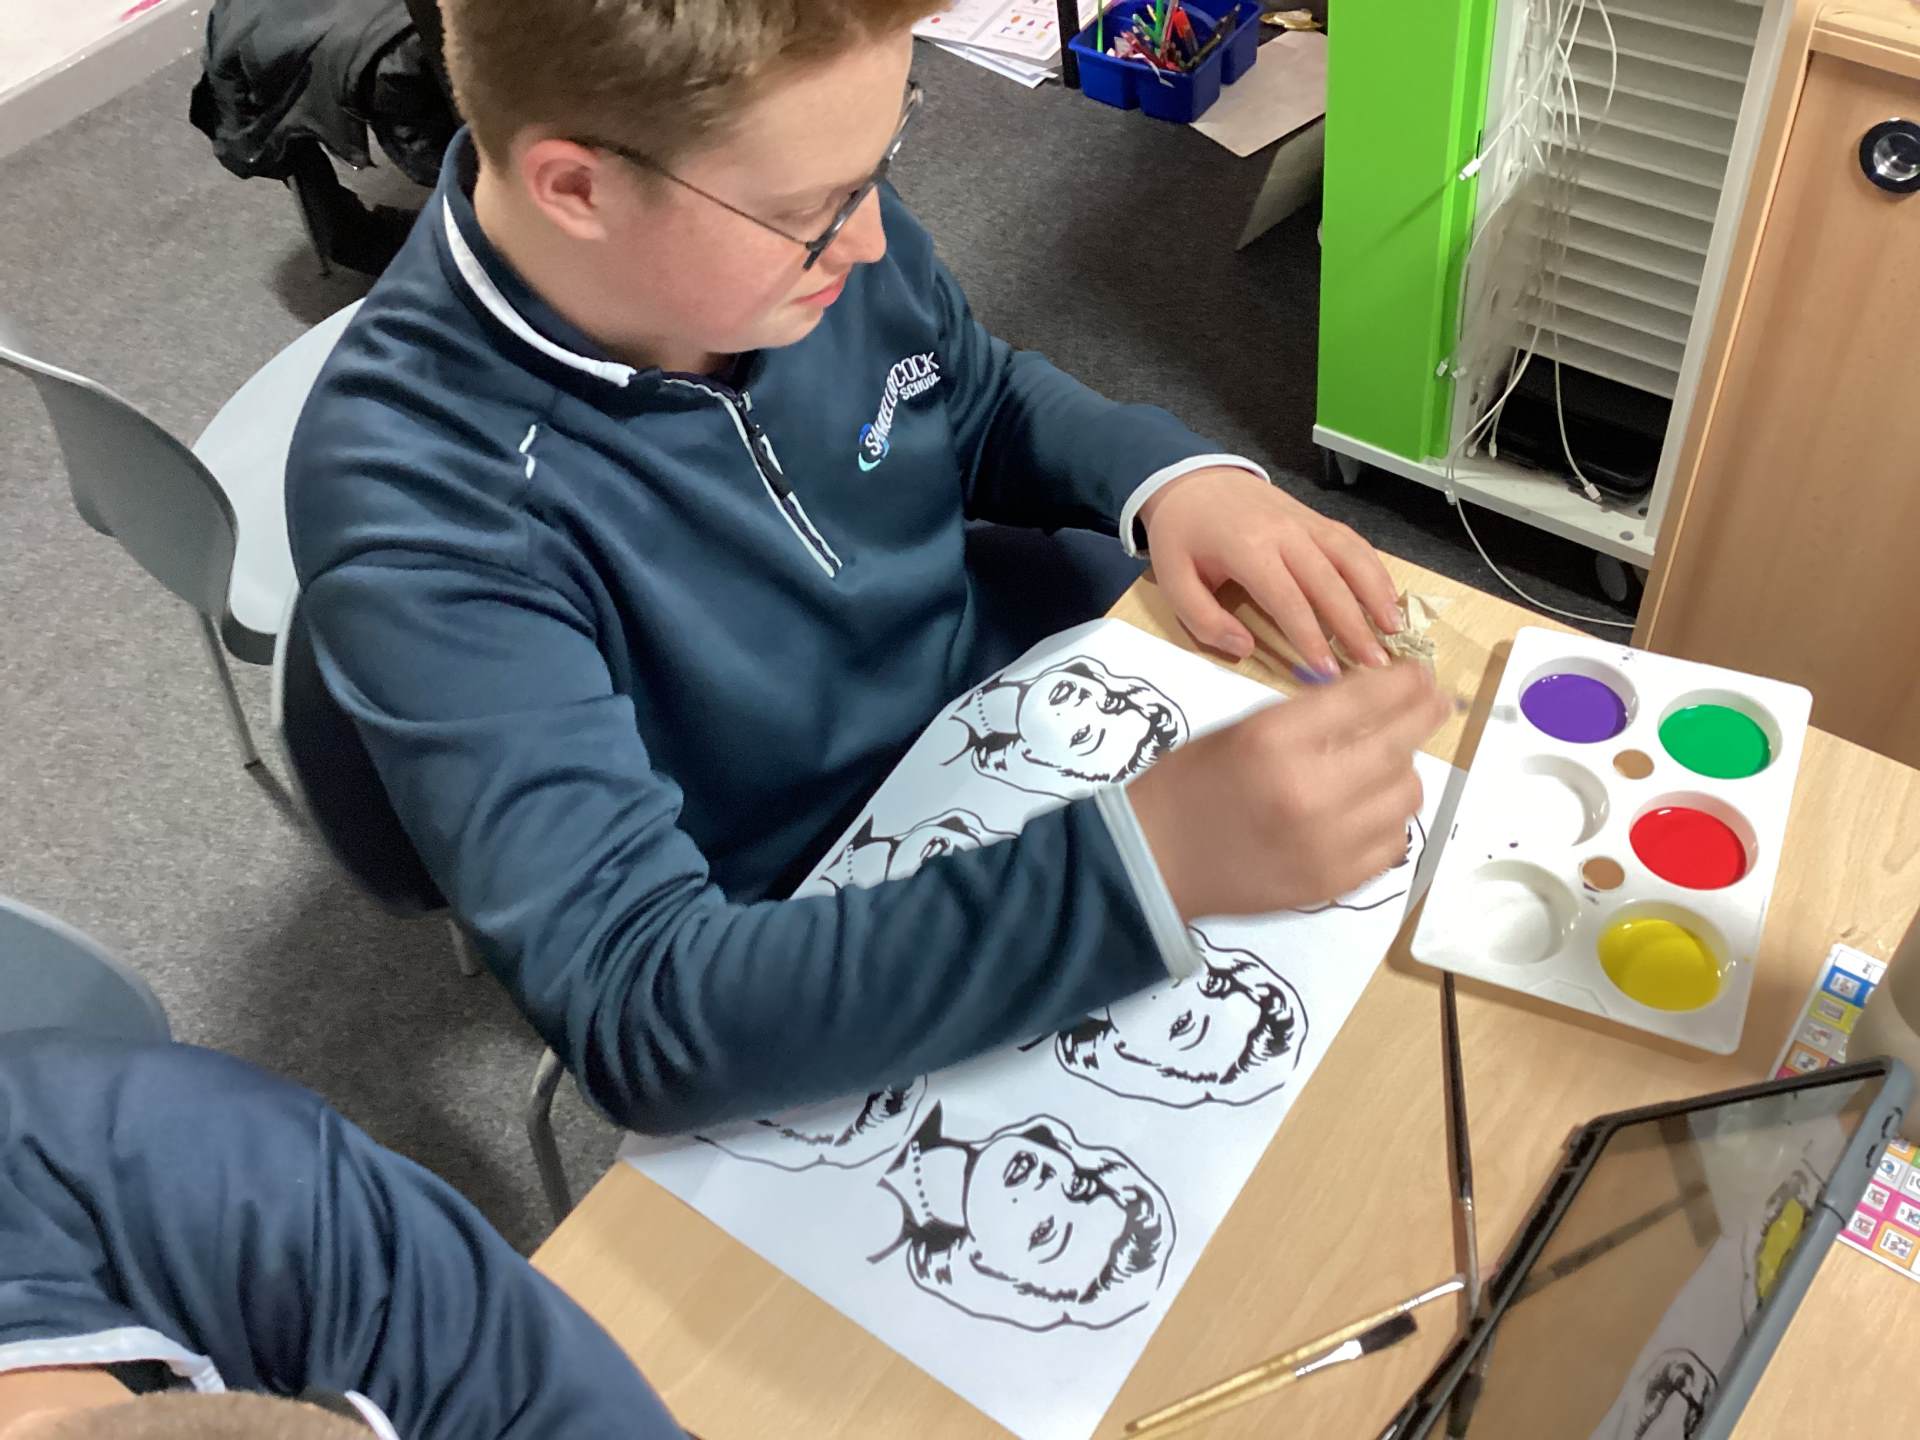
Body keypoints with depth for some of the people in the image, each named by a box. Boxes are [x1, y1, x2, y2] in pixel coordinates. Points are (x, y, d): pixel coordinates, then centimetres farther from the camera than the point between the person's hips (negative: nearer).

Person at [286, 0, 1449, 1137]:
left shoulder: (793, 212, -14)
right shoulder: (418, 507, -31)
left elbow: (988, 401, 6)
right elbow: (645, 1012, -36)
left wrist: (1173, 476, -15)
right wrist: (1147, 862, -46)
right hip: (806, 1029, -5)